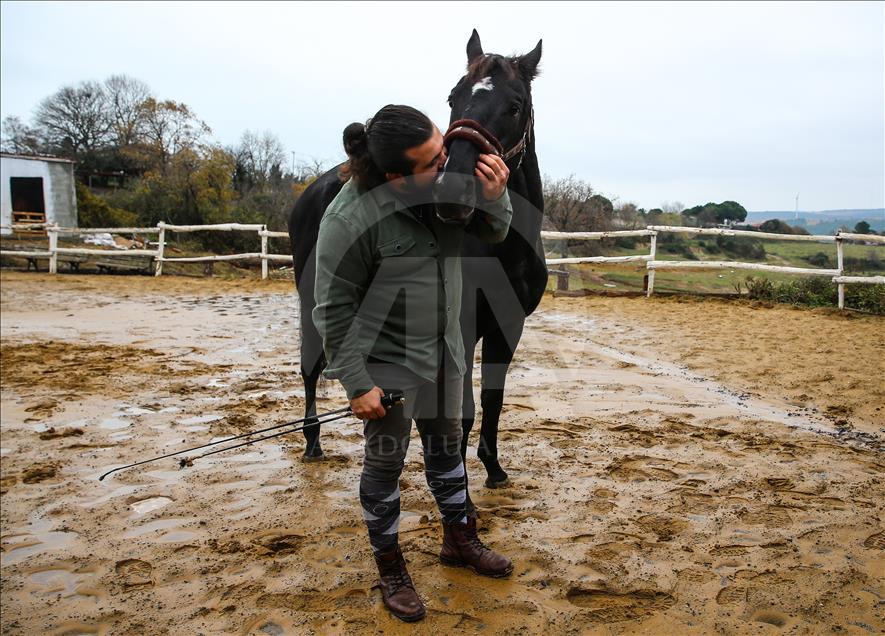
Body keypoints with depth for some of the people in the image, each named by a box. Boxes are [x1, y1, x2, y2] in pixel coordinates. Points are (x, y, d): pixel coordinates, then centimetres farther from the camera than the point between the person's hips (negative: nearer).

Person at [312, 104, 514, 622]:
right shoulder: (351, 217, -27)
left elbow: (493, 235, 2)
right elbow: (334, 309, -18)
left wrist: (495, 197, -21)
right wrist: (357, 383, -16)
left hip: (445, 351, 6)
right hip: (388, 362, -5)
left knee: (447, 444, 21)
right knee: (386, 463, 9)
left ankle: (460, 540, 43)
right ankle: (391, 569, 31)